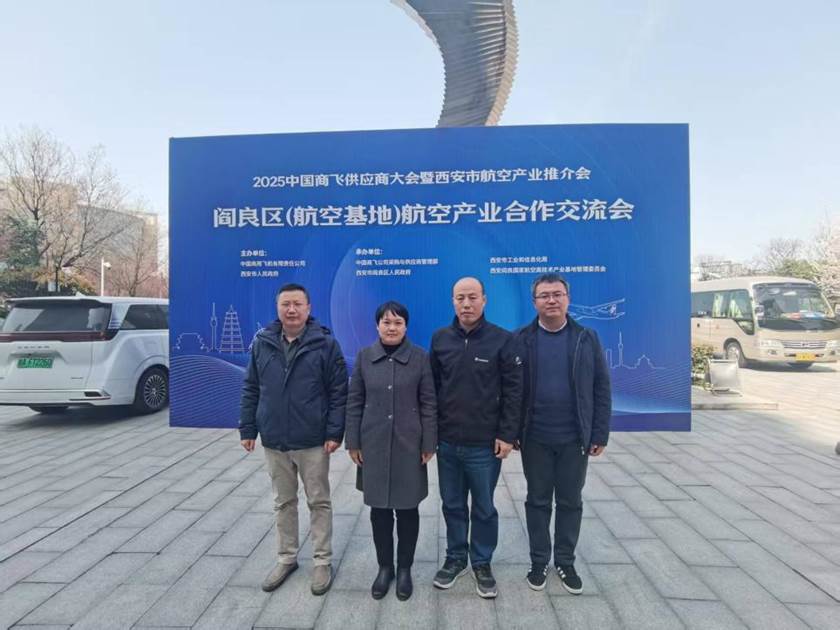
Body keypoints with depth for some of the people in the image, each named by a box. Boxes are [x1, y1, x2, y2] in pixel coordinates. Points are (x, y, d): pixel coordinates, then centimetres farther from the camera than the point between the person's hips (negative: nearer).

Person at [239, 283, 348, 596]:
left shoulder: (325, 343, -9)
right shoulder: (262, 343, 1)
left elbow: (339, 392, -8)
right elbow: (251, 389, 7)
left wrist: (334, 432, -12)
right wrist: (247, 429, 4)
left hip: (313, 441, -3)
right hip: (274, 441, 4)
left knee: (319, 502, 10)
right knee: (283, 502, 18)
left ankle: (322, 562, 26)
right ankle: (286, 558, 36)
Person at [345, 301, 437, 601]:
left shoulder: (420, 357, -5)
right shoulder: (364, 357, 0)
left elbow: (429, 404, -3)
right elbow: (354, 402, 3)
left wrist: (429, 444, -5)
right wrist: (353, 442, 0)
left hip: (409, 446, -1)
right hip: (374, 445, 2)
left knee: (407, 507, 9)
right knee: (379, 508, 12)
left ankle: (405, 568, 29)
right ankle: (384, 566, 31)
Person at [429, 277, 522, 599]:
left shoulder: (502, 340, -7)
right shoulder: (440, 339, 2)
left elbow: (513, 391, -7)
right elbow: (431, 387, 6)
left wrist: (507, 434, -9)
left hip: (485, 444, -3)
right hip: (447, 442, 3)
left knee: (484, 508, 13)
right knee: (452, 505, 16)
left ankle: (482, 563, 33)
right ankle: (455, 558, 36)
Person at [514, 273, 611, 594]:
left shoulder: (587, 338, -1)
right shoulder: (520, 340, -4)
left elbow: (601, 389, 1)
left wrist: (600, 434, -2)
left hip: (575, 437, 1)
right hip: (535, 438, -1)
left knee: (570, 502, 14)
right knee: (537, 501, 13)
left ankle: (566, 562, 32)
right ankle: (539, 562, 30)